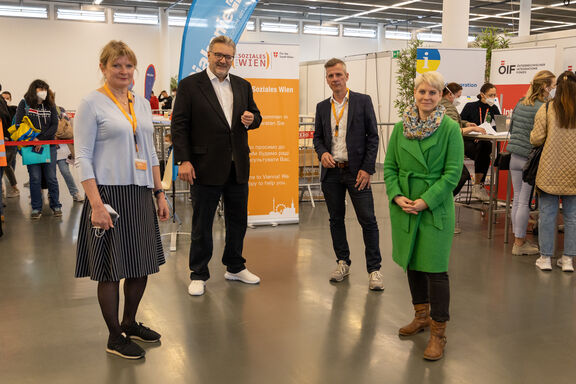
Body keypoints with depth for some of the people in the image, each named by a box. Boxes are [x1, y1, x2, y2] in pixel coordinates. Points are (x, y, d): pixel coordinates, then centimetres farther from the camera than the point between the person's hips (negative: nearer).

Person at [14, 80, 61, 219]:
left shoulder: (50, 105, 9)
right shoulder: (24, 104, 5)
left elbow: (54, 126, 1)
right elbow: (19, 124, -2)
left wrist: (40, 139, -12)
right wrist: (32, 139, -14)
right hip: (31, 146, -1)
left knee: (51, 177, 1)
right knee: (35, 178, 0)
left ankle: (56, 206, 12)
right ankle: (36, 208, 8)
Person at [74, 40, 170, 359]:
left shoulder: (142, 104, 13)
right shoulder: (92, 104, -5)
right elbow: (83, 158, -10)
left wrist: (159, 193, 14)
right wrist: (96, 204, -18)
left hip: (140, 194, 6)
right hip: (109, 193, -6)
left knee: (142, 264, 13)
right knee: (111, 268, 2)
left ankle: (130, 323, 33)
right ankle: (115, 337, 19)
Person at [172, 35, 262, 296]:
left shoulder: (243, 86, 12)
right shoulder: (189, 85, -3)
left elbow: (255, 116, 19)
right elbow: (179, 125, -7)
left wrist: (252, 119, -6)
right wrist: (183, 160, -15)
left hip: (238, 167, 5)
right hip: (206, 167, -5)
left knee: (238, 220, 15)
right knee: (202, 223, 5)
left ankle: (235, 267, 32)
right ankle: (199, 274, 19)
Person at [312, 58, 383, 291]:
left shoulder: (362, 101, 0)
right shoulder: (322, 107, 10)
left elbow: (372, 136, -2)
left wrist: (367, 169, -10)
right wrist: (322, 153, -8)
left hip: (356, 171, -4)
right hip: (331, 172, 4)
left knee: (368, 220, -4)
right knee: (336, 219, 11)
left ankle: (374, 269, 6)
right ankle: (343, 263, 26)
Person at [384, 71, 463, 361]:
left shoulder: (450, 129, -7)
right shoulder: (401, 127, 5)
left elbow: (453, 171, -9)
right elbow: (389, 165, 8)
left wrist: (426, 201, -15)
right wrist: (397, 196, -7)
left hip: (436, 208, -4)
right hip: (404, 207, 5)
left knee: (435, 268, -3)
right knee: (411, 263, 15)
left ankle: (438, 333, 10)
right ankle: (422, 316, 36)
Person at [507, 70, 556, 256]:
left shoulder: (520, 104, 9)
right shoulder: (543, 108, -15)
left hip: (515, 157, 8)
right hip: (530, 159, -7)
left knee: (517, 200, 12)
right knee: (524, 202, 0)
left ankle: (518, 240, 21)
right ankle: (519, 244, 8)